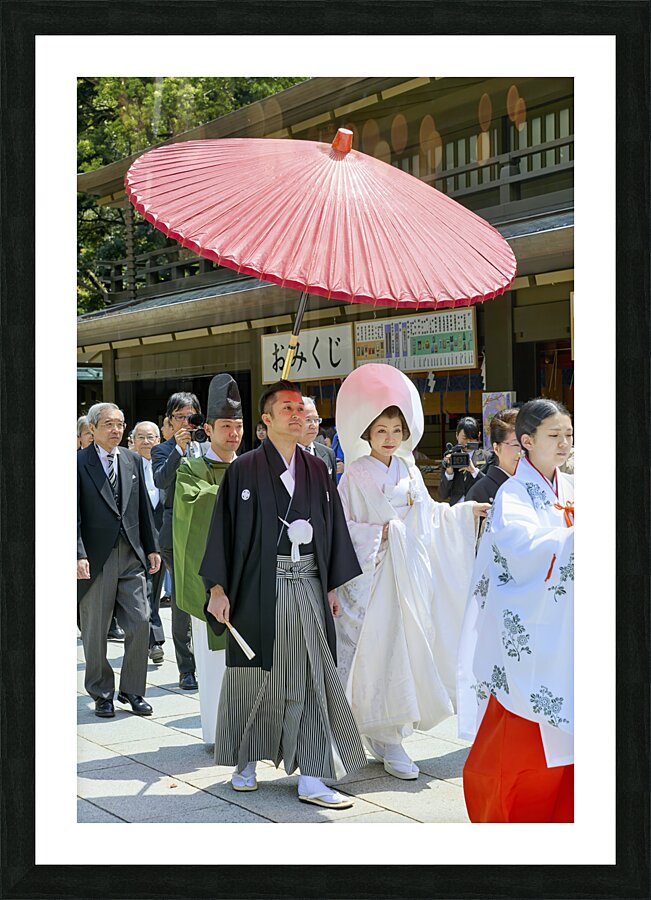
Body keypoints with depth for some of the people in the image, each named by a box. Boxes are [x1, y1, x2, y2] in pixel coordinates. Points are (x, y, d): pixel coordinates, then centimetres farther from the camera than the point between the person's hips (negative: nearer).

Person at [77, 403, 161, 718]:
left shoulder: (133, 461, 11)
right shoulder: (79, 462, -4)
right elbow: (73, 514, -8)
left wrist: (151, 548, 12)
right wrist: (79, 555, -16)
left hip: (131, 556, 4)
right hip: (96, 559, -4)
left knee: (140, 623, 1)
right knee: (95, 631, 6)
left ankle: (132, 690, 15)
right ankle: (102, 694, 20)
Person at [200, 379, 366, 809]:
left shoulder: (316, 470, 10)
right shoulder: (244, 470, -2)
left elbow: (332, 527, 13)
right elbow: (224, 528, -3)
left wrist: (333, 585, 9)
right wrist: (218, 589, -8)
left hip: (308, 587, 3)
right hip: (260, 587, -3)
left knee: (311, 681, 0)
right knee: (255, 677, 7)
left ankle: (311, 779, 4)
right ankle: (246, 763, 26)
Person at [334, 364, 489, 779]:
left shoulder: (409, 472, 12)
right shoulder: (355, 475, -3)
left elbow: (429, 516, 17)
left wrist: (467, 511, 10)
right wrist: (379, 533, -14)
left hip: (407, 576, 5)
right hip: (370, 576, -5)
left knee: (406, 649, 3)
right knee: (377, 652, -7)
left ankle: (389, 737, 11)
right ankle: (387, 741, 0)